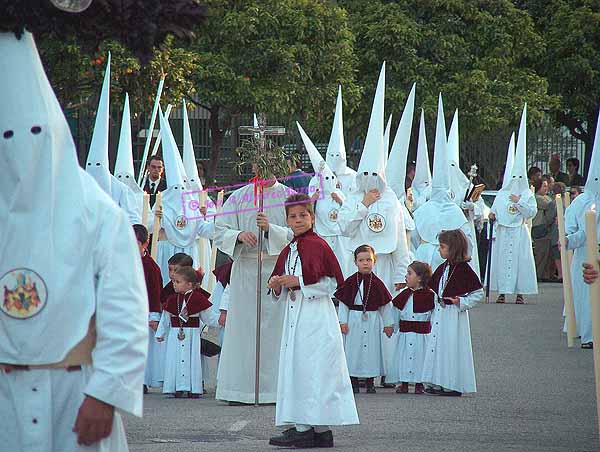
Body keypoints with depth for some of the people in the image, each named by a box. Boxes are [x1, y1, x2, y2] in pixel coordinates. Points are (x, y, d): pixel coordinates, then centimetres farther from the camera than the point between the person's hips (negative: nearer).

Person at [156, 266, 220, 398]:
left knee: (192, 360, -3)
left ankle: (193, 388, 0)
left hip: (192, 335, -3)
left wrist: (218, 320, -11)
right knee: (174, 360, -1)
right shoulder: (172, 299, 5)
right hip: (175, 335, 3)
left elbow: (208, 316, 3)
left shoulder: (198, 298, -4)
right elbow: (165, 319, 15)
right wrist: (160, 334, 19)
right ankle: (178, 388, 3)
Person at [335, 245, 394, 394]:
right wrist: (343, 321, -4)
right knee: (353, 348, 0)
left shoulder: (377, 283, 2)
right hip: (354, 319, -1)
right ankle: (354, 382, 8)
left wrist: (388, 324, 9)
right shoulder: (350, 282, -1)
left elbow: (385, 305, 8)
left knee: (372, 348, 3)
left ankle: (370, 383, 11)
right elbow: (343, 303, 1)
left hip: (372, 321, 1)